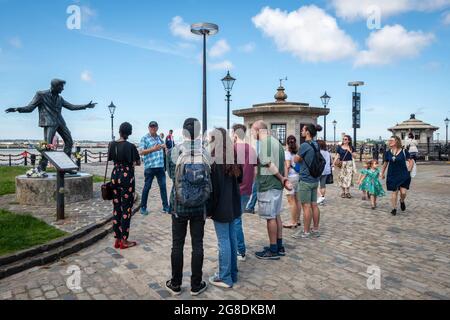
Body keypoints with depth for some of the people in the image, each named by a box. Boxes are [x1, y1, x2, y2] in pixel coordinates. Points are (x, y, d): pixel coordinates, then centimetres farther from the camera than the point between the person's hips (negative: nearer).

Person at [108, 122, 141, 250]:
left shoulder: (112, 144, 3)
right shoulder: (130, 146, -13)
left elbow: (111, 159, 14)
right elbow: (138, 163, -5)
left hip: (115, 175, 6)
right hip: (127, 176, -5)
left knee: (116, 208, 12)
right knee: (126, 209, 3)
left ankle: (117, 239, 19)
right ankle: (124, 241, 10)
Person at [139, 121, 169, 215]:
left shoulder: (159, 138, 15)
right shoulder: (145, 138, -2)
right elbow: (141, 152, -12)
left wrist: (164, 147, 6)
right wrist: (153, 149, -23)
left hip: (160, 166, 5)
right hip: (150, 166, -5)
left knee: (163, 186, 7)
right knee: (147, 187, 5)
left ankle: (165, 207, 15)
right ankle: (143, 207, 18)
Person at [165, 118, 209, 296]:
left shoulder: (174, 152, -8)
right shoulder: (205, 153, -6)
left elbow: (172, 175, 3)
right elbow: (209, 180, 0)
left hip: (179, 205, 0)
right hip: (199, 206, 1)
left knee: (177, 245, 11)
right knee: (197, 245, 10)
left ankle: (175, 285, 25)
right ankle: (196, 285, 22)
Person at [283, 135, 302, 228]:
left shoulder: (287, 152, -7)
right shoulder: (298, 152, 8)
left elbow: (287, 166, -15)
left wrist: (285, 177, -14)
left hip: (291, 177, -7)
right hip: (299, 176, 7)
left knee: (291, 201, -2)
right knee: (297, 200, 13)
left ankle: (293, 222, 2)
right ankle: (297, 220, 21)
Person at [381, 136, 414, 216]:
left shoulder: (404, 151, -6)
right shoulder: (388, 152, 2)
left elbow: (411, 161, 1)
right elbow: (385, 164, 14)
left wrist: (408, 170, -5)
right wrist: (382, 173, 18)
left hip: (403, 175, -2)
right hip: (392, 176, 2)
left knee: (403, 192, -7)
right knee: (394, 192, 4)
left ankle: (402, 201, 28)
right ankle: (394, 209, 17)